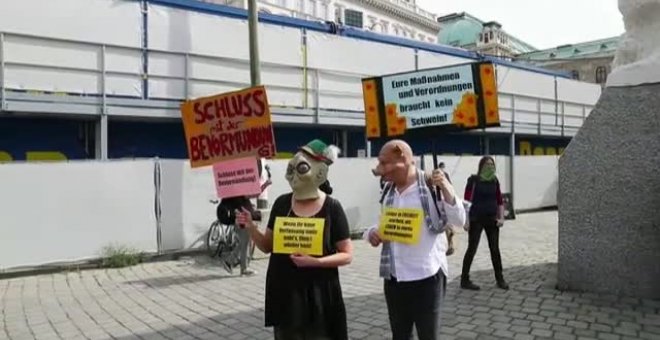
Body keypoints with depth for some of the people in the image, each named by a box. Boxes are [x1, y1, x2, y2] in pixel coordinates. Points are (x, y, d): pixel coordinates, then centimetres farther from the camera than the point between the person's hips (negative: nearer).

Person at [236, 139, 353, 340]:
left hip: (318, 293, -3)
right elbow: (267, 246, 9)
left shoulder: (332, 208, -8)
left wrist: (315, 261, -20)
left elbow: (347, 255, -5)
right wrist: (251, 227, -9)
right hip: (284, 291, 3)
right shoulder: (282, 203, 1)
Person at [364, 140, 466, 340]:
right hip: (393, 277, 5)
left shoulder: (431, 186, -12)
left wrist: (446, 188, -26)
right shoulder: (388, 189, 5)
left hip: (426, 275, -5)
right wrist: (372, 233, -6)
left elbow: (459, 220, -13)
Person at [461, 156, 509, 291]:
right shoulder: (473, 180, -9)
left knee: (495, 249, 10)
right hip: (476, 219, -5)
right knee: (472, 249, 0)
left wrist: (501, 218, 3)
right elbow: (467, 201, -11)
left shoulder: (495, 181, 7)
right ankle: (464, 280, 9)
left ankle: (500, 279, 23)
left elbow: (500, 201, 12)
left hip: (492, 219, 5)